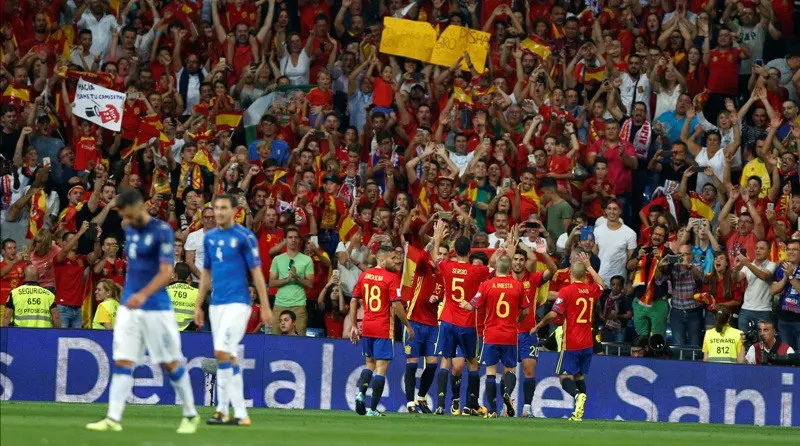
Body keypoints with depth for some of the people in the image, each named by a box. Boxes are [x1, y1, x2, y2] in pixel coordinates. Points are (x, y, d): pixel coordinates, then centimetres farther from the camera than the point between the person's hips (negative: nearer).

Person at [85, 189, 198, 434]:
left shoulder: (162, 231, -12)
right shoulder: (130, 231, 9)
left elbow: (166, 272, -20)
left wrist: (144, 294, -33)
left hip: (156, 308, -6)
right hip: (129, 307, 6)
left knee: (171, 363, 3)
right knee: (122, 362, -4)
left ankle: (191, 415, 17)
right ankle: (113, 418, -9)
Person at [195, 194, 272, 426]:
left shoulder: (244, 236, -6)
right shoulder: (209, 237, 12)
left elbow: (257, 272, -6)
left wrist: (265, 307, -9)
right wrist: (198, 305, 16)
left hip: (237, 303, -7)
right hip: (216, 304, 7)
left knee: (222, 352, -17)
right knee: (229, 357, 8)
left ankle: (223, 408, -12)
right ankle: (240, 413, 12)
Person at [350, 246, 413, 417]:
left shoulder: (364, 275, 7)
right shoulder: (392, 278, -10)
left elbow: (354, 301, 9)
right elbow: (396, 305, -15)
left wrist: (353, 326, 16)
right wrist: (408, 326, -4)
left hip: (367, 326, 5)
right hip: (384, 329, -5)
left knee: (369, 363, 21)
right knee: (381, 367, -1)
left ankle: (361, 393, -4)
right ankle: (372, 408, -4)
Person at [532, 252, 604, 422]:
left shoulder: (566, 291, -11)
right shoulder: (592, 290, 6)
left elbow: (553, 314, -14)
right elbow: (602, 285, 31)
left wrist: (537, 326, 1)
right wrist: (589, 266, 36)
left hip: (571, 344, -5)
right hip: (588, 343, 5)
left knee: (565, 376, -4)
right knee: (580, 376, 14)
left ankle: (578, 395, -34)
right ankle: (579, 413, 5)